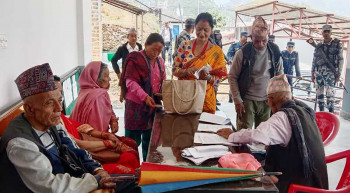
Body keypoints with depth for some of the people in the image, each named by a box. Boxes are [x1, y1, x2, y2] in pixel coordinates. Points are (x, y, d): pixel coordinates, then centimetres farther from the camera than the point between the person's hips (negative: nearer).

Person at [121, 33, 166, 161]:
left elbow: (163, 82, 18)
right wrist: (144, 96, -27)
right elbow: (130, 81, -16)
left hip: (153, 104, 6)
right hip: (136, 104, -6)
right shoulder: (135, 59, -9)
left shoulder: (159, 61, 11)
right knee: (133, 139, 1)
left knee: (150, 138, 13)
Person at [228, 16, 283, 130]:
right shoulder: (243, 53, -10)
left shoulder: (275, 52, 0)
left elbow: (280, 77, 10)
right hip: (247, 101, -3)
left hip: (267, 101, 3)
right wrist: (237, 100, -9)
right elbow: (232, 77, -5)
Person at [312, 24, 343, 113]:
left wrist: (338, 74, -4)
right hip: (318, 72, 4)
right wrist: (312, 74, 14)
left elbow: (340, 60, 1)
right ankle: (321, 111, 14)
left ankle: (331, 112, -7)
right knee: (319, 92, 4)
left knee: (329, 92, -13)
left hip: (330, 72, -4)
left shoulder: (337, 44, 4)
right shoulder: (318, 46, 13)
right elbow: (314, 61, 17)